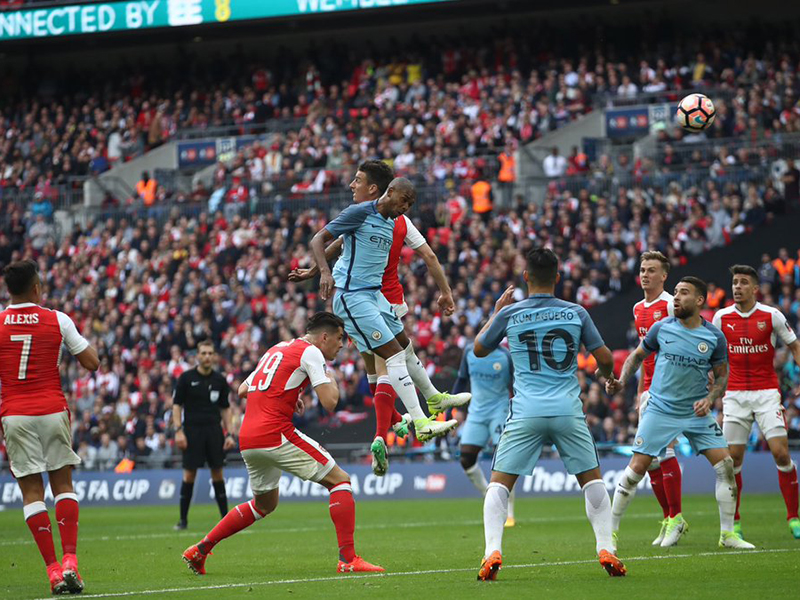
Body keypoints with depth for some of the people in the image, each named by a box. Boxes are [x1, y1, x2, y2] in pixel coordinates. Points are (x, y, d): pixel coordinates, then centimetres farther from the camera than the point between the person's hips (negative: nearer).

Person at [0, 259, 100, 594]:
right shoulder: (58, 320, -1)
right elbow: (92, 363, 4)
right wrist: (82, 341, 23)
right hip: (53, 412, 0)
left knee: (32, 491, 3)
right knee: (63, 484, 11)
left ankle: (53, 569, -3)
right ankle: (70, 561, -3)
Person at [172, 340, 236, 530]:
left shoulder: (220, 380, 7)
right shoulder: (186, 378, -1)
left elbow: (225, 408, 13)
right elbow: (176, 404, 0)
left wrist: (229, 434, 5)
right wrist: (178, 431, -10)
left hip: (214, 430, 2)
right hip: (192, 430, -2)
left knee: (217, 472, 2)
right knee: (189, 473, -4)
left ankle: (225, 517, 8)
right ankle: (183, 519, 4)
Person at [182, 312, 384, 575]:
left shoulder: (277, 349, 23)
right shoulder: (310, 352, -2)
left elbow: (242, 390, 29)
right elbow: (329, 402, -10)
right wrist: (332, 381, 11)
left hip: (247, 441, 8)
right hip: (276, 435, -8)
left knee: (265, 503, 28)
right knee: (340, 480, -1)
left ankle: (199, 550, 26)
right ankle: (348, 559, -11)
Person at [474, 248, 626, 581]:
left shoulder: (509, 314, 1)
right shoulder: (576, 313, 3)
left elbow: (479, 349, 17)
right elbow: (604, 358, 8)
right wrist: (607, 374, 31)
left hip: (526, 413, -1)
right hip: (568, 412, 1)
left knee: (499, 483, 6)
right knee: (593, 479, 16)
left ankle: (492, 552, -11)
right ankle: (606, 550, 7)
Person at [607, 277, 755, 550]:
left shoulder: (714, 337, -4)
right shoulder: (662, 328, -4)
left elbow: (721, 375, 5)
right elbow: (637, 356, 10)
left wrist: (709, 399, -13)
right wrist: (621, 381, -6)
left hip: (697, 413, 1)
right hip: (660, 411, -1)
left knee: (725, 466, -7)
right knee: (636, 469, -8)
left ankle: (727, 534, 5)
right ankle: (610, 531, 4)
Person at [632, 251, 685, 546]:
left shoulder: (670, 305, -7)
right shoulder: (638, 309, 16)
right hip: (649, 388, 8)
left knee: (663, 449, -14)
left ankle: (676, 519, -8)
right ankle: (669, 518, 12)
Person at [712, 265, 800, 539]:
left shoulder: (772, 316, -2)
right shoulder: (722, 317, 3)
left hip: (767, 392, -2)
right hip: (735, 394, 2)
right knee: (732, 458, -3)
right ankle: (734, 522, 10)